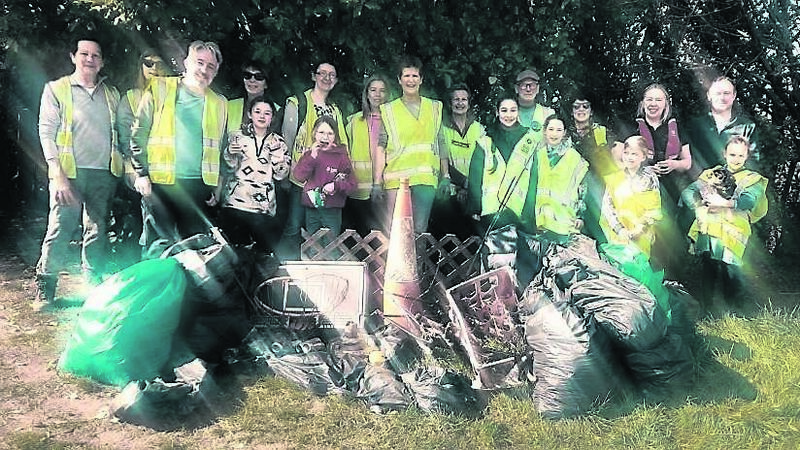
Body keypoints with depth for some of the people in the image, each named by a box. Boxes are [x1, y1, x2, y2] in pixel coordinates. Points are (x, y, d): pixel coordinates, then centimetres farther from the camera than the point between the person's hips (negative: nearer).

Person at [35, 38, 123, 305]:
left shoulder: (112, 94, 16)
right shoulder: (56, 89, 5)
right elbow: (46, 132, -2)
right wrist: (58, 174, -12)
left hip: (104, 174, 4)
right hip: (70, 173, -3)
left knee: (98, 233, 8)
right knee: (60, 230, -9)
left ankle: (94, 288, 17)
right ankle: (44, 289, 2)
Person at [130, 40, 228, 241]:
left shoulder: (218, 104, 13)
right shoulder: (160, 89, 4)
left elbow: (221, 151, 18)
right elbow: (138, 133, 2)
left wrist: (217, 187, 11)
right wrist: (141, 173, -5)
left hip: (199, 186, 3)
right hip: (160, 182, -3)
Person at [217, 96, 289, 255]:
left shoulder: (278, 142, 7)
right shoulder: (237, 136, 6)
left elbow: (280, 175, 2)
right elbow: (230, 169, 6)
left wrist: (276, 152, -10)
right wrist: (230, 153, -13)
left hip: (263, 208, 0)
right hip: (234, 203, 0)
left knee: (264, 251, -6)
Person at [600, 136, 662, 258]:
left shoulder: (650, 178, 3)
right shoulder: (614, 178, 8)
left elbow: (654, 211, -1)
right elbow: (607, 206, 0)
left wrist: (639, 228, -13)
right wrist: (620, 229, -12)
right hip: (617, 235, 2)